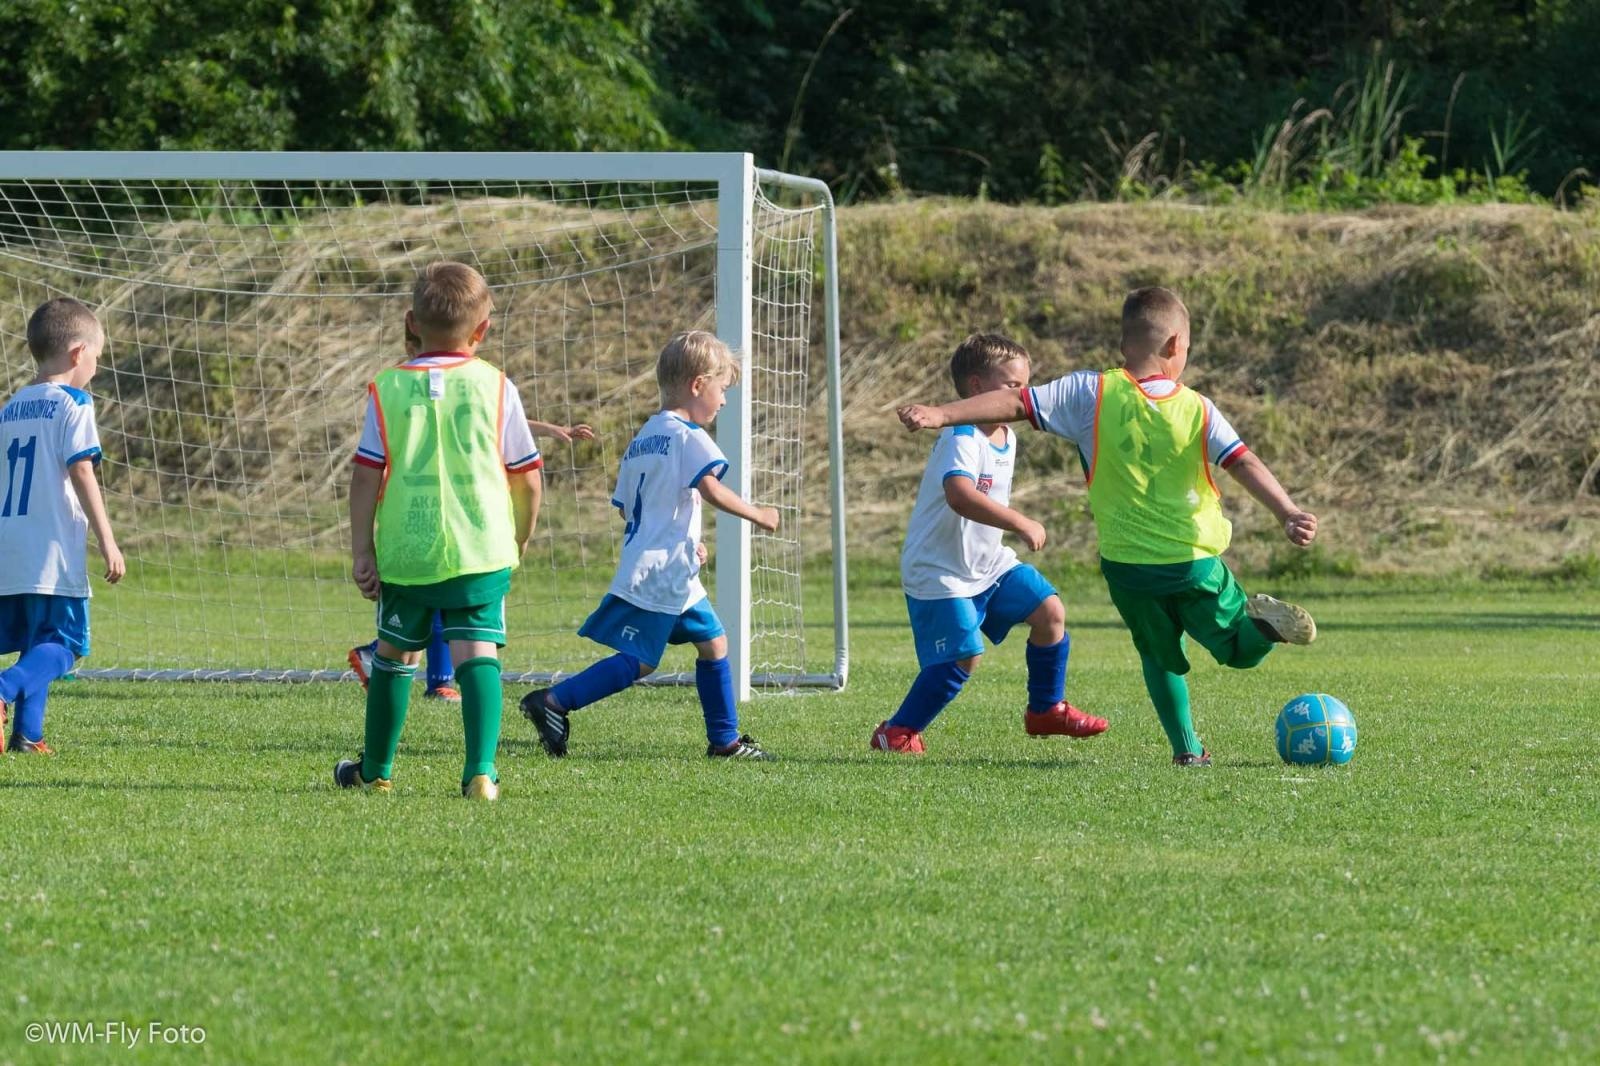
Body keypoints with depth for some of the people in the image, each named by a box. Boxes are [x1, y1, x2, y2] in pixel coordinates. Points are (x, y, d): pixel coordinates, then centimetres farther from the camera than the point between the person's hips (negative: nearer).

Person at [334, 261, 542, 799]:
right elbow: (527, 477, 5)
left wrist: (361, 550, 4)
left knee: (395, 654, 16)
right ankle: (481, 769, -21)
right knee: (476, 651, -5)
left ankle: (375, 769, 29)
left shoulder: (387, 389, 1)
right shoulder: (495, 387, 0)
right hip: (481, 550, -1)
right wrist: (521, 535, 21)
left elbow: (366, 476, -1)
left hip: (404, 552, 1)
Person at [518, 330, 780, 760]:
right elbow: (711, 490, -25)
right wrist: (758, 515, -12)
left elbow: (626, 507, 20)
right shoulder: (687, 436, -10)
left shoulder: (642, 438, 18)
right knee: (636, 661, -9)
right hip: (660, 575, -10)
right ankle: (553, 702, -12)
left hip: (675, 578, 10)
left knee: (712, 642, 15)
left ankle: (725, 740, 19)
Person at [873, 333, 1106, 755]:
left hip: (988, 562, 9)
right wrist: (1020, 523, -47)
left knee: (1050, 612, -1)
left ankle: (1046, 710, 16)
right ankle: (897, 732, 2)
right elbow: (960, 495, -44)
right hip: (940, 572, -9)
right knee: (963, 657, -15)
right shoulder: (962, 440, -24)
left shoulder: (1007, 438, 8)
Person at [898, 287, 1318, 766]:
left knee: (1160, 656, 21)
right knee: (1240, 650, 12)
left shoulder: (1091, 393, -6)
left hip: (1127, 564, 0)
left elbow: (1016, 402, -10)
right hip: (1195, 560, 0)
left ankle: (1187, 747, 9)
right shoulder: (1198, 410, -3)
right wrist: (1288, 513, -16)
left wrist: (943, 414, -11)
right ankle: (1265, 623, -21)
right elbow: (1245, 464, -12)